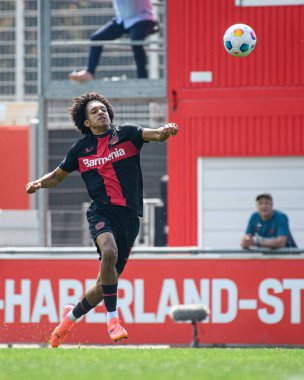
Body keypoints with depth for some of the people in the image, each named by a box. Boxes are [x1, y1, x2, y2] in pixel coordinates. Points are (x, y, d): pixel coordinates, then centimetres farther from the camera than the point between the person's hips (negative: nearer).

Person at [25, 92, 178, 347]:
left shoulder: (126, 134, 7)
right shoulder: (81, 149, 11)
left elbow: (155, 135, -9)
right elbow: (58, 175, 23)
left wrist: (166, 131, -33)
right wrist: (38, 184, 2)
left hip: (130, 216, 1)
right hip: (102, 211, -1)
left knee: (107, 282, 7)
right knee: (109, 252, -34)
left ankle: (72, 316, 34)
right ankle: (113, 318, -26)